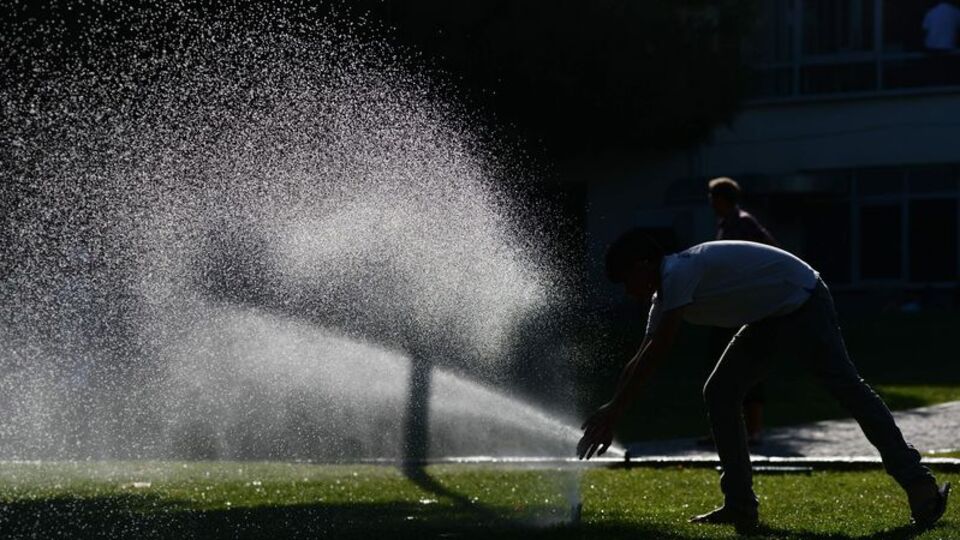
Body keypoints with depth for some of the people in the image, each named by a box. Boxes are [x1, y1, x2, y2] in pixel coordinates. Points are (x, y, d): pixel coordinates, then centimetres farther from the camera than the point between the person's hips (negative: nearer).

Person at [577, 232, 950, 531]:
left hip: (803, 303, -10)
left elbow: (656, 354, -26)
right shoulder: (665, 297, 9)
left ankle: (921, 489, -19)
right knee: (719, 394, 4)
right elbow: (640, 363, 14)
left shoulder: (679, 273, -22)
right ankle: (741, 507, 4)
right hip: (770, 319, 10)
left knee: (848, 389, -16)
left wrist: (613, 412, -23)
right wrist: (608, 418, 11)